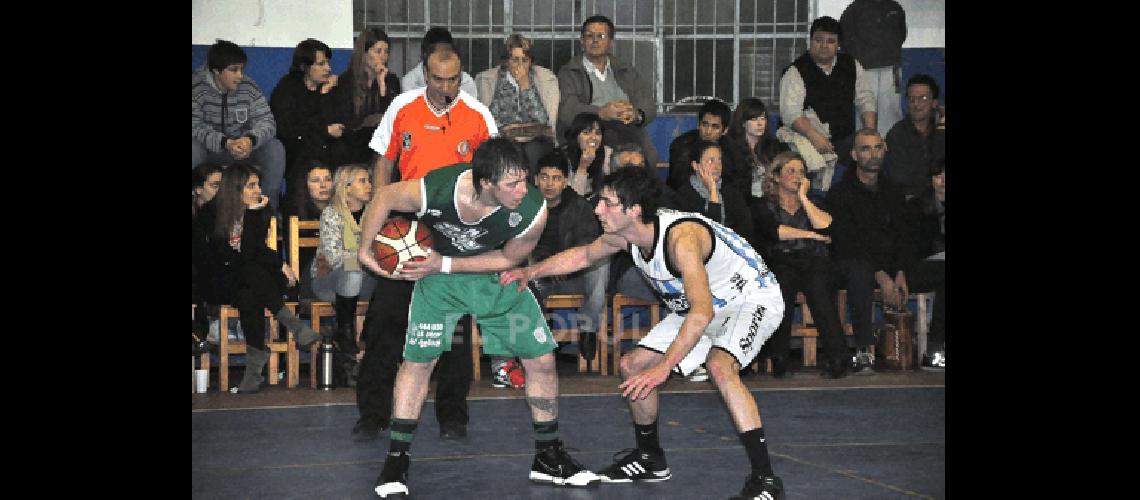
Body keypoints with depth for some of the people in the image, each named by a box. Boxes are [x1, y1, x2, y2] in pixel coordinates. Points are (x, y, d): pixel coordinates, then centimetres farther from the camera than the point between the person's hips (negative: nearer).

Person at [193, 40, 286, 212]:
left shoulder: (250, 88, -7)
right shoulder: (197, 89, -15)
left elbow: (267, 121, -12)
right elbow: (196, 127, -23)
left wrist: (250, 140, -36)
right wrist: (225, 143, -40)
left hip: (245, 147, 3)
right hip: (210, 150, -3)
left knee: (275, 149, -21)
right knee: (194, 149, -35)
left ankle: (269, 209, -11)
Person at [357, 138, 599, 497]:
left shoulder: (532, 209, -32)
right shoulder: (435, 190, -35)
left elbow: (510, 258, -15)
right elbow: (384, 198, -13)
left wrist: (445, 265, -22)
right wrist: (365, 249, -14)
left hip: (497, 274, 2)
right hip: (439, 275, -1)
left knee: (542, 360, -1)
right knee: (417, 360, -7)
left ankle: (548, 458, 17)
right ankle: (396, 460, 8)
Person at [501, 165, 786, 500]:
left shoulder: (682, 237, -36)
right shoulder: (625, 236, -9)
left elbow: (702, 311, -42)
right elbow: (585, 254, 14)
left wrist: (662, 368, -45)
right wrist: (532, 271, 4)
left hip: (752, 298, -9)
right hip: (700, 305, 9)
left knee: (719, 366, -35)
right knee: (633, 366, 6)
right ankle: (649, 459, 26)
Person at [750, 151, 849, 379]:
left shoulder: (812, 203, 24)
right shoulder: (763, 205, 17)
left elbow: (826, 227, 1)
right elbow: (771, 230, -5)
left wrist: (803, 197, 6)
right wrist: (811, 234, -1)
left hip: (814, 263, 2)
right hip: (779, 262, -2)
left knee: (817, 285, -32)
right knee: (782, 282, -36)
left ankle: (837, 357, -36)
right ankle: (779, 358, -34)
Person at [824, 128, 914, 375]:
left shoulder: (893, 192, 18)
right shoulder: (840, 194, 2)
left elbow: (904, 237, 9)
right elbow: (847, 243, -9)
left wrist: (900, 273, -12)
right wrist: (880, 275, -21)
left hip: (890, 265, 4)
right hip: (852, 261, -4)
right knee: (859, 272, -40)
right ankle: (863, 353, -43)